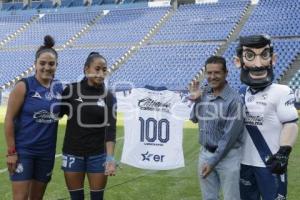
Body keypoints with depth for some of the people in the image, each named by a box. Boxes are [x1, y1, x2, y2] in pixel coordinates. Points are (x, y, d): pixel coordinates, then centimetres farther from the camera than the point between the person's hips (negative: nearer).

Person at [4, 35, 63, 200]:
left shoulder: (59, 87, 3)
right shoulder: (24, 86, -10)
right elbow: (9, 119, -10)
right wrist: (11, 151, -12)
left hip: (47, 152, 5)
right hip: (23, 151, -4)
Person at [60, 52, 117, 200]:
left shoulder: (109, 97, -2)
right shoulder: (71, 90, -5)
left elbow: (110, 128, -11)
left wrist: (110, 158, -21)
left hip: (98, 155, 1)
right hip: (72, 153, 0)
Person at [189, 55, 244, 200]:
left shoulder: (234, 100, -18)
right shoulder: (204, 93, 1)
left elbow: (230, 135, -19)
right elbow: (194, 119, 14)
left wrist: (214, 161, -17)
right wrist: (195, 100, -4)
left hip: (227, 156, -6)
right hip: (205, 153, 6)